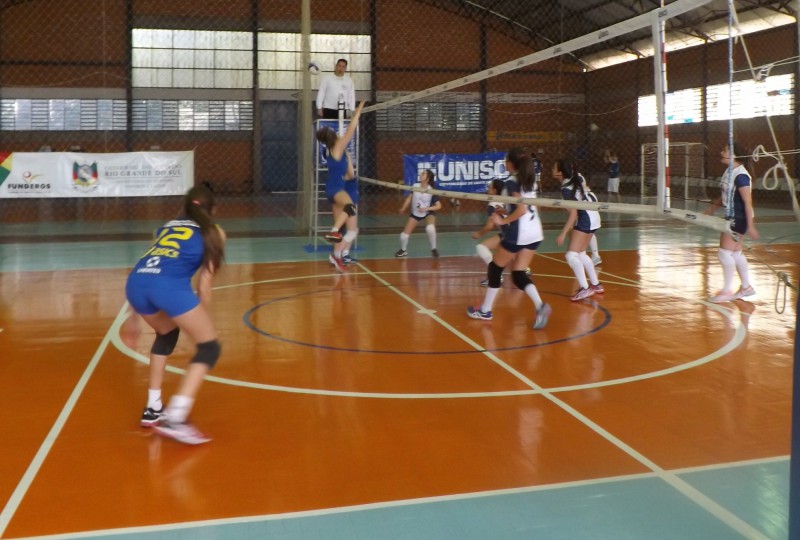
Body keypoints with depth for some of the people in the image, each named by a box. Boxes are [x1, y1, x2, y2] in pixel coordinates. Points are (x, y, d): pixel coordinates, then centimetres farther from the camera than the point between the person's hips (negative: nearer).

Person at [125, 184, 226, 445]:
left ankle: (153, 409, 31)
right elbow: (204, 283, 17)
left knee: (166, 334, 32)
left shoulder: (168, 226, 35)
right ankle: (174, 418, -9)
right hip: (169, 284, -6)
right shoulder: (214, 232, 23)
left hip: (136, 281, 6)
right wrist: (203, 320, 28)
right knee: (209, 347, 7)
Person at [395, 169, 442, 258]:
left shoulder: (431, 191, -25)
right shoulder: (415, 186, -15)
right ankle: (403, 250, 30)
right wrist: (403, 208, 8)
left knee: (430, 228, -35)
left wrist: (426, 208, -31)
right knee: (404, 235, -2)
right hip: (415, 213, 3)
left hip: (428, 213, -3)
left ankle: (433, 249, -10)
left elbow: (439, 206, -21)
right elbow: (409, 197, 4)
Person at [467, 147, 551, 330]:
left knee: (495, 269, 11)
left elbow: (521, 209, -22)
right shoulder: (530, 179, 12)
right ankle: (540, 306, -13)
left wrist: (503, 221, -12)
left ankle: (485, 311, 20)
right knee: (518, 274, 9)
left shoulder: (512, 182, -12)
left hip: (519, 233, -7)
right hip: (535, 232, 8)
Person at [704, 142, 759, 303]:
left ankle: (727, 291, 3)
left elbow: (748, 202, -22)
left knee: (725, 253, -6)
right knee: (736, 253, 15)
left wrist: (750, 226, -22)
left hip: (739, 219, -9)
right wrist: (712, 208, 22)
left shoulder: (741, 176, -21)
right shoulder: (730, 172, 7)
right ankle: (746, 287, 27)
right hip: (731, 217, 9)